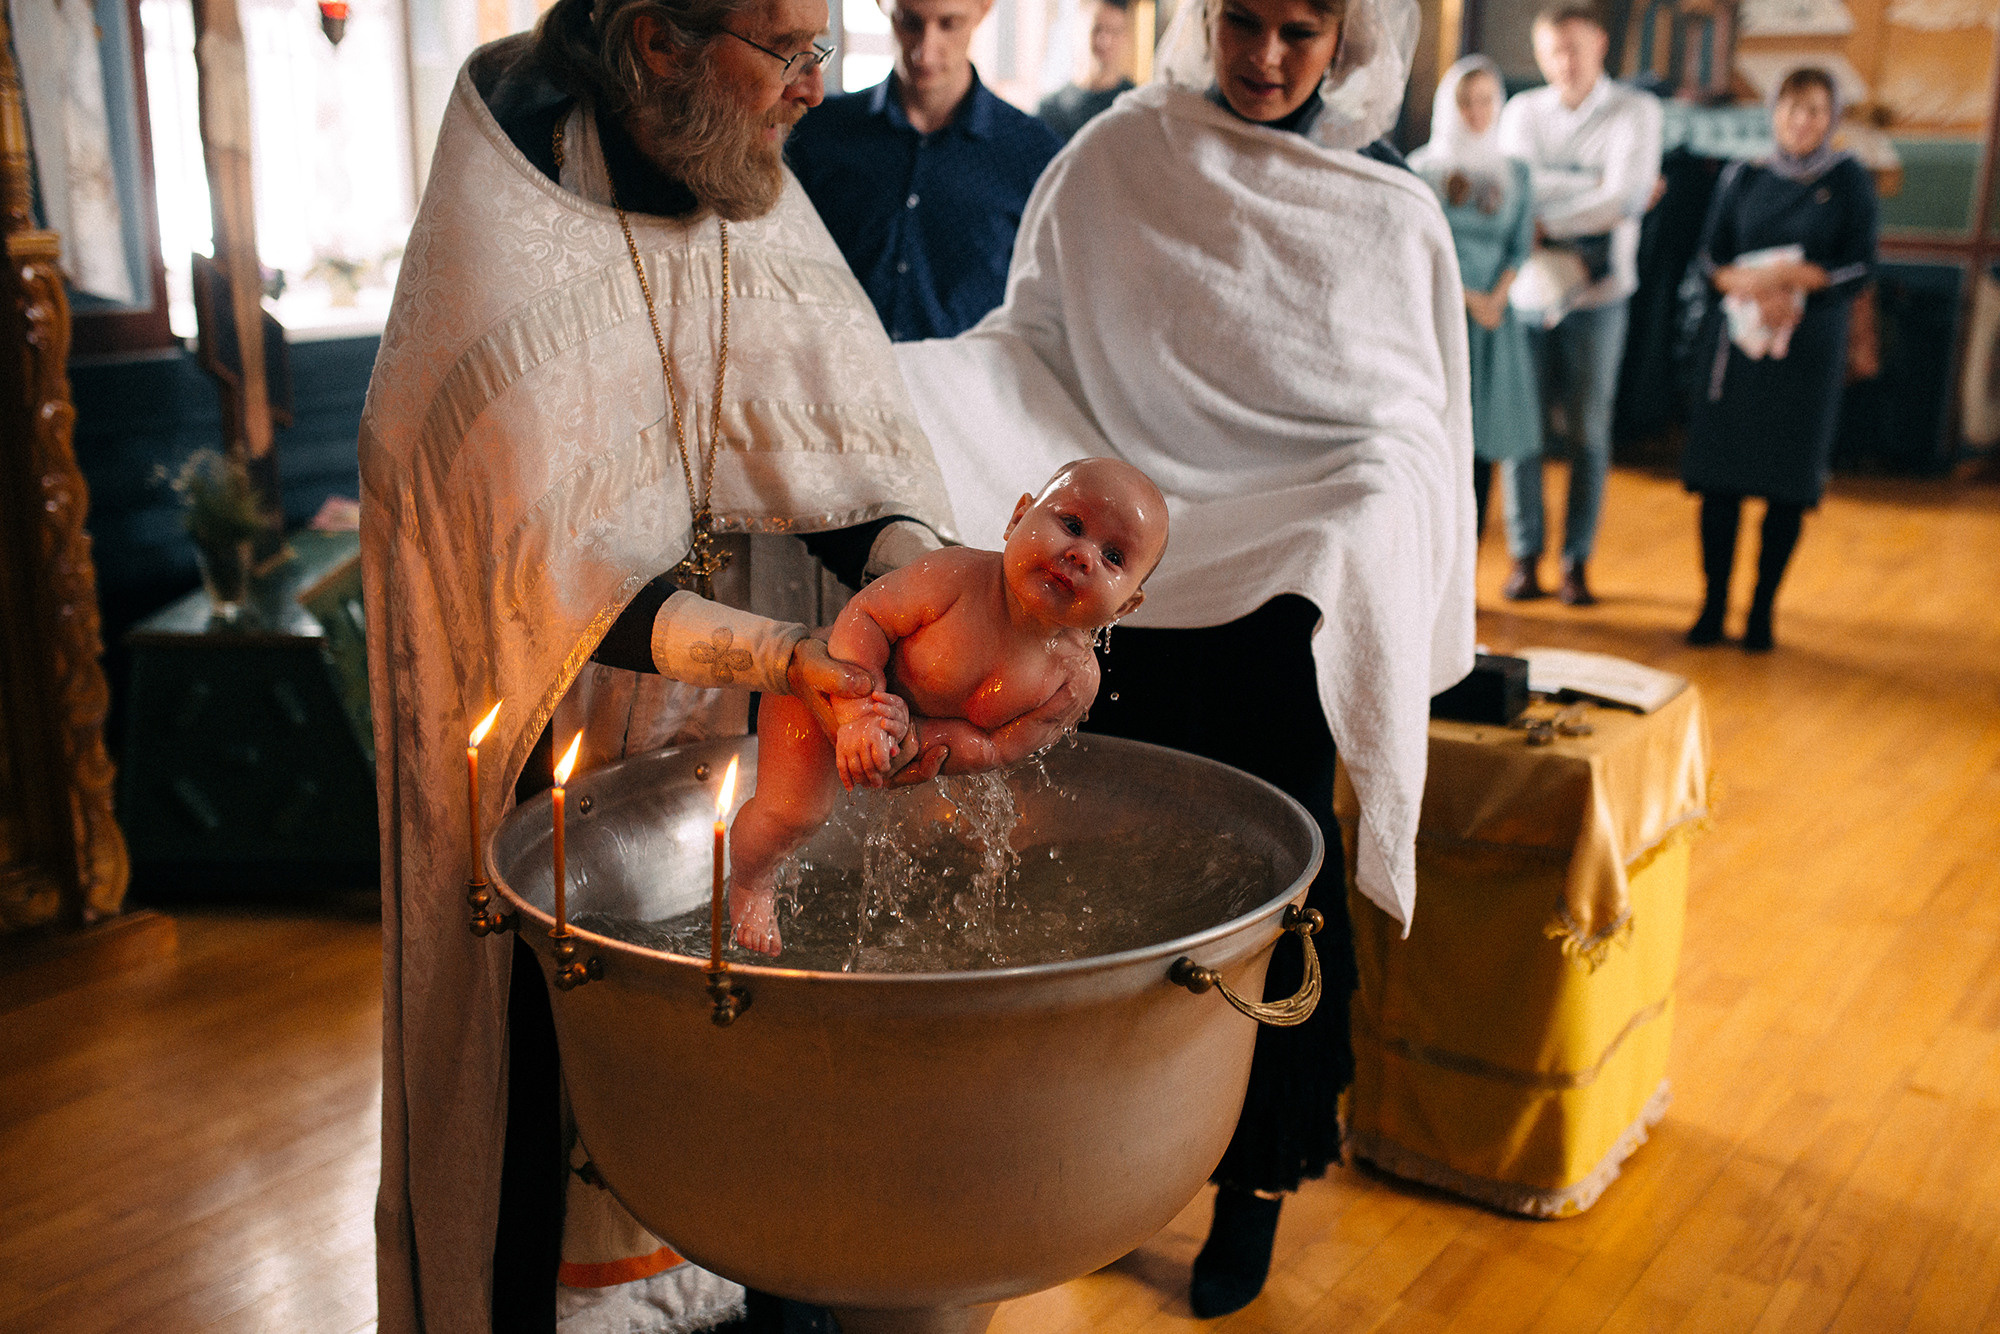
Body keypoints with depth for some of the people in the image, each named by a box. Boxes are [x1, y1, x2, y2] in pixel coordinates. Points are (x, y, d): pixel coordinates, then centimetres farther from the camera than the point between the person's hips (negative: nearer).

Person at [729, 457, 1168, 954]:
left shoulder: (1075, 679, -27)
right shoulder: (956, 578, -41)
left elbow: (991, 748, -22)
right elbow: (863, 616, -34)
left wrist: (908, 735, -37)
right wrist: (859, 716, -45)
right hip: (820, 684, -5)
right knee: (791, 811, -11)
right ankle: (749, 883, 20)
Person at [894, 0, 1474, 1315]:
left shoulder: (1392, 216, 1)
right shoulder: (1117, 158, 1)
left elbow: (1413, 427, 3)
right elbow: (1034, 344, 2)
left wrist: (1350, 541, -14)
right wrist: (895, 381, -14)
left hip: (1283, 612, 0)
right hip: (1126, 591, 1)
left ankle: (1257, 1181, 25)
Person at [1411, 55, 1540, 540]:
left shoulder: (1514, 173, 12)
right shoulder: (1422, 168, 2)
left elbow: (1520, 248, 8)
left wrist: (1494, 300, -8)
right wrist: (1465, 296, -7)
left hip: (1492, 319, 3)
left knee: (1482, 445, 1)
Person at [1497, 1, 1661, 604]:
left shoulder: (1635, 111, 3)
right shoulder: (1523, 110, 10)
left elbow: (1625, 201, -9)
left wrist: (1548, 223, -8)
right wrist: (1593, 186, -10)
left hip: (1597, 289, -1)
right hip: (1526, 286, 1)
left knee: (1589, 430, 2)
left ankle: (1578, 560, 11)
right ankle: (1525, 556, 9)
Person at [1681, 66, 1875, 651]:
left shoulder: (1851, 181, 4)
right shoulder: (1743, 178, 9)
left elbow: (1858, 266, -3)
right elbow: (1712, 256, 4)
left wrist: (1787, 276, -15)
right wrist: (1757, 291, -15)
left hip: (1809, 346, -1)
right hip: (1735, 339, 2)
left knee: (1788, 482, -2)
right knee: (1720, 476, -2)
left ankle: (1762, 609, 7)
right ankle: (1713, 605, 7)